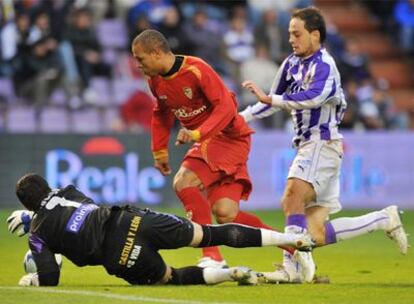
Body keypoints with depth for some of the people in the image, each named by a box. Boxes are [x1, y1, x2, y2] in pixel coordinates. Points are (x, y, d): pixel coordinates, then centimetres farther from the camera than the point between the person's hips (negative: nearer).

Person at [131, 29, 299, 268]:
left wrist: (197, 133, -34)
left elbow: (226, 107, -24)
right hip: (205, 143, 8)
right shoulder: (156, 80, 4)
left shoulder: (196, 69, -21)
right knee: (225, 214, -3)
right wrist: (159, 151, 17)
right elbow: (161, 115, 22)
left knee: (184, 182, -24)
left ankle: (212, 256, -21)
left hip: (230, 137, -8)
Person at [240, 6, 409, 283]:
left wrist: (268, 98, -37)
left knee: (292, 198, -31)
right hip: (308, 146, 9)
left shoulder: (324, 66, -11)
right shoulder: (292, 64, 14)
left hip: (322, 143, -9)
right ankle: (385, 219, 16)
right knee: (317, 235, 5)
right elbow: (275, 101, 25)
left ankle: (293, 266, -38)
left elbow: (313, 98, -31)